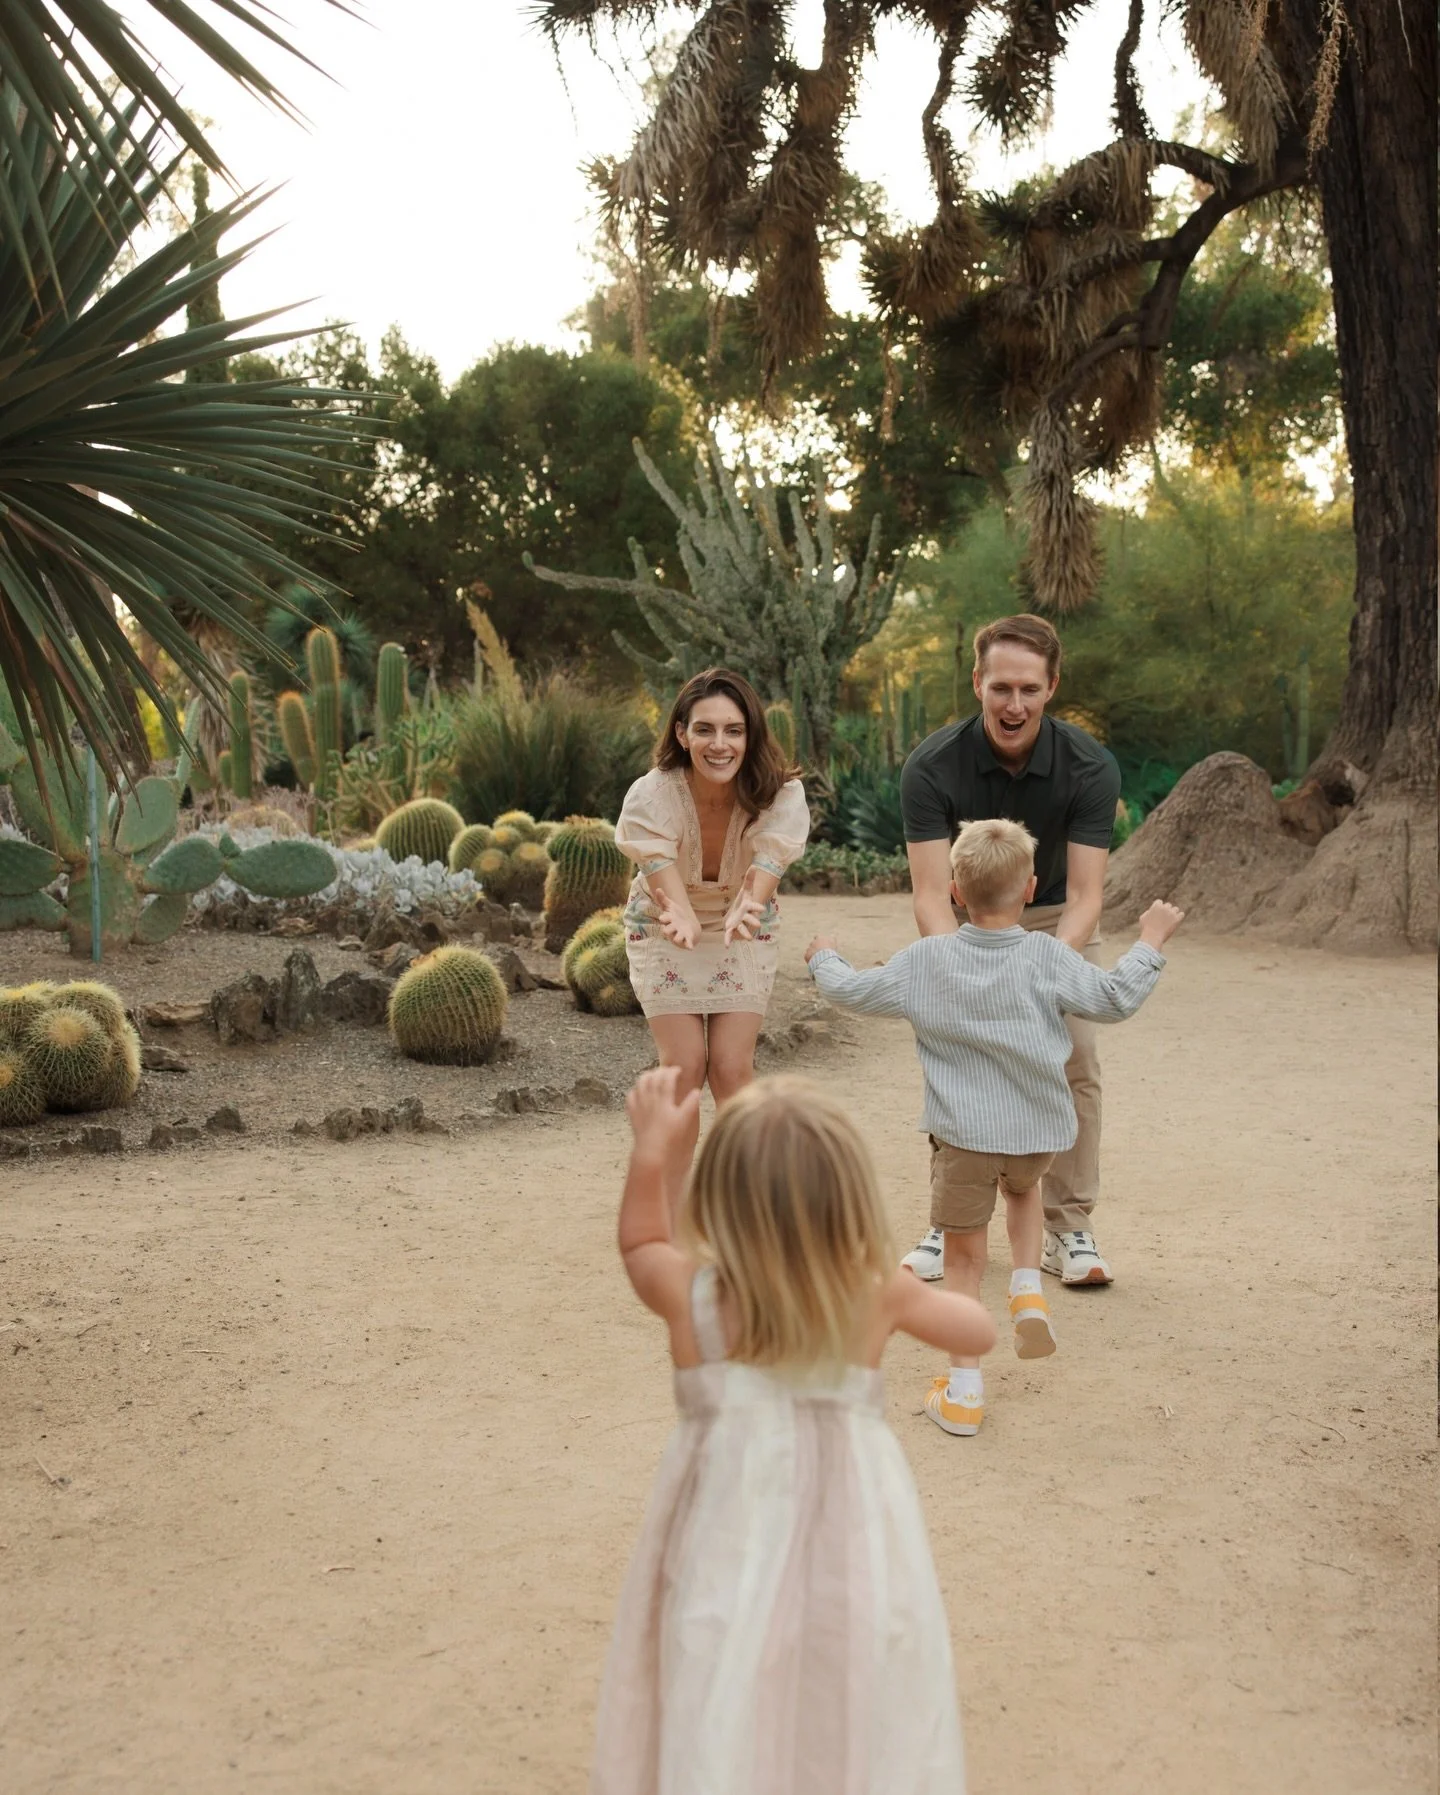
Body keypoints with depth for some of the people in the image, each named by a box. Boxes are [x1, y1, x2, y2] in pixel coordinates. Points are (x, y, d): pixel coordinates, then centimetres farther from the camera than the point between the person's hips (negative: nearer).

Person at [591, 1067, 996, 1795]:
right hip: (851, 1555, 1)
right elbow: (979, 1332, 5)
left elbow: (641, 1243, 7)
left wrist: (654, 1151, 8)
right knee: (856, 1730, 18)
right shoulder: (879, 1296, -14)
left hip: (730, 1552, 0)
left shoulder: (691, 1298, -17)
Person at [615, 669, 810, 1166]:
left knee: (732, 1067, -6)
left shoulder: (780, 795, -25)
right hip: (666, 933, -1)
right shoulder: (651, 797, -28)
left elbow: (764, 867, -37)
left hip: (743, 937, 1)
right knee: (684, 1066, -7)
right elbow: (661, 871, -37)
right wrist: (681, 918, -61)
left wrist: (746, 910, -61)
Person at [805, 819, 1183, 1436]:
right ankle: (1028, 1289, 14)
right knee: (1024, 1188, 35)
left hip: (962, 1132, -1)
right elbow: (1115, 1000, -2)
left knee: (963, 1255, 8)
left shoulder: (924, 959, -4)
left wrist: (824, 959, 26)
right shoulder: (1047, 958, -7)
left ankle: (963, 1392, 9)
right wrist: (1151, 942, 13)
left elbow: (854, 992, 5)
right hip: (1039, 1129, 1)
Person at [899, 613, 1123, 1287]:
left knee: (1074, 1059, -12)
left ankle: (1067, 1229, -1)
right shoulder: (933, 765, -29)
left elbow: (1083, 894, -31)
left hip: (1055, 920, 0)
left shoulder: (1089, 766, -28)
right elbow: (931, 893, -33)